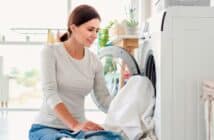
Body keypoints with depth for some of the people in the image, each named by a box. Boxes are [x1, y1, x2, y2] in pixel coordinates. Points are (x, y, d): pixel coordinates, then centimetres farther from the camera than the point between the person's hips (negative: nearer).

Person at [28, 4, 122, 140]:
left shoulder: (94, 61, 6)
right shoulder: (51, 52, -8)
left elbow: (104, 98, 4)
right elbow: (50, 94, -18)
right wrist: (74, 124, -31)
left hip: (79, 129, 4)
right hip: (47, 127, -3)